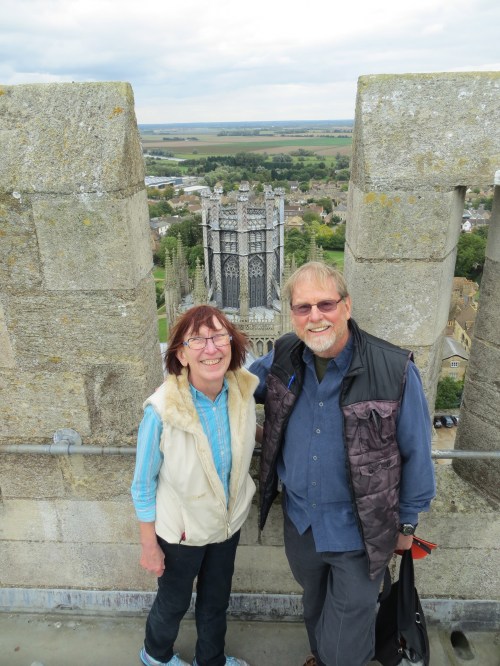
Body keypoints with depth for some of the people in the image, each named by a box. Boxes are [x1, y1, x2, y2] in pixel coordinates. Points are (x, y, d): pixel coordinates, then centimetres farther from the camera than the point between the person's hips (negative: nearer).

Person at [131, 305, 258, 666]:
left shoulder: (244, 391, -19)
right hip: (181, 529, -3)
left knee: (217, 599, 27)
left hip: (229, 522, 3)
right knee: (174, 602, 25)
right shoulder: (162, 410, -31)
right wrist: (149, 544, -9)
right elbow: (143, 484, -17)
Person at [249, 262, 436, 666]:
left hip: (359, 530, -4)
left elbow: (416, 453, -11)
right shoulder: (283, 359, -12)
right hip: (299, 521, 4)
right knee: (314, 607, 32)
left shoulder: (395, 371, -24)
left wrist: (406, 523, -2)